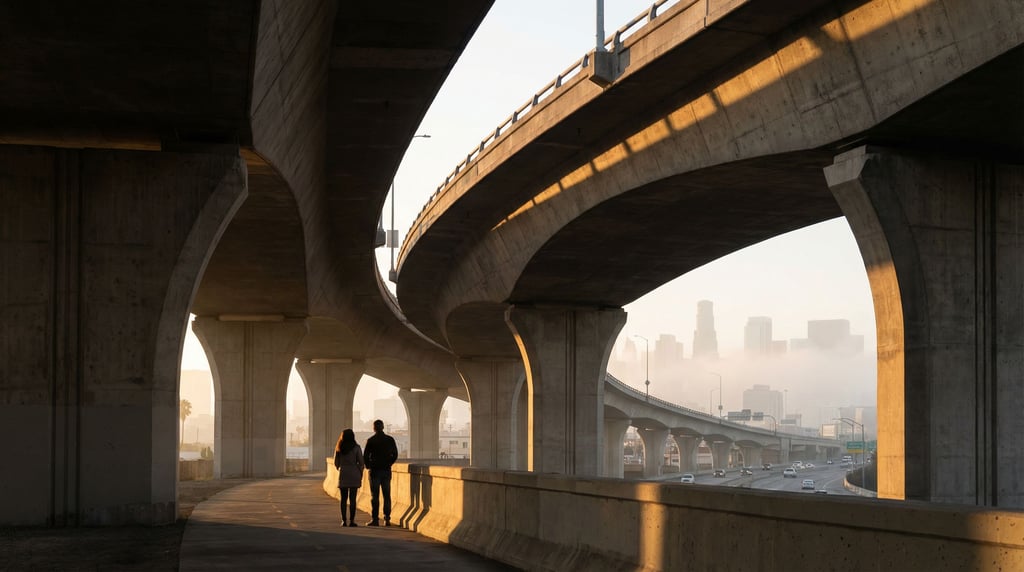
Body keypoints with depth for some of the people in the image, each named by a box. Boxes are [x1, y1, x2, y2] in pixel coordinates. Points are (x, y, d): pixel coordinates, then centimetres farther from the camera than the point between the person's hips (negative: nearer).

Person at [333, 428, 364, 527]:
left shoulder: (339, 448, 3)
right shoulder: (356, 447, -4)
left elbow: (336, 463, 9)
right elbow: (361, 463, -4)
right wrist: (360, 476, 6)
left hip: (343, 475, 2)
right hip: (354, 475, -2)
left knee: (343, 499, 7)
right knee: (352, 499, -1)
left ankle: (344, 521, 3)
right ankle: (351, 521, -4)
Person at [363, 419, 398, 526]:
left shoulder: (370, 440, -8)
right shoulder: (390, 439, 2)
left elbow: (365, 456, -8)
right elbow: (395, 455, 7)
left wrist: (368, 466, 8)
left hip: (375, 470, -3)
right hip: (387, 471, 3)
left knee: (374, 496, 0)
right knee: (387, 495, 7)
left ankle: (375, 519, -2)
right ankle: (387, 519, 6)